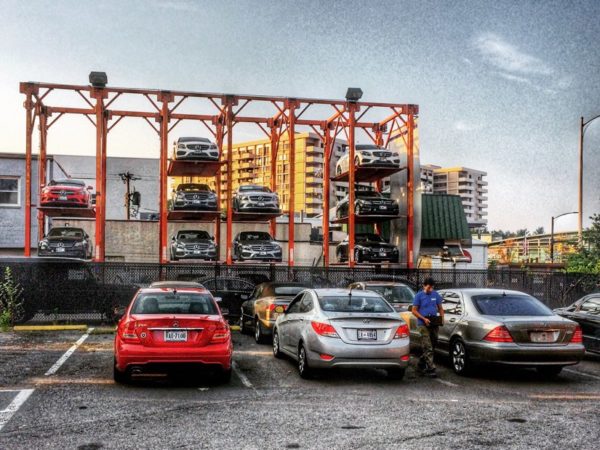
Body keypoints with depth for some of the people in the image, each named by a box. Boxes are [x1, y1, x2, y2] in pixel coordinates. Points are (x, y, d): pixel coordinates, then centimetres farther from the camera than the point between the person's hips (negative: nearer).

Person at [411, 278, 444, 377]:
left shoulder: (436, 295, 10)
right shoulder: (419, 295, -3)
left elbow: (440, 308, 17)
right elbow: (414, 310, -4)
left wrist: (442, 318, -1)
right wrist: (424, 319, -17)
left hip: (434, 324, 5)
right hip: (423, 324, -5)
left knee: (433, 345, 13)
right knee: (428, 347, -11)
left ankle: (421, 364, 30)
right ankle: (431, 369, -12)